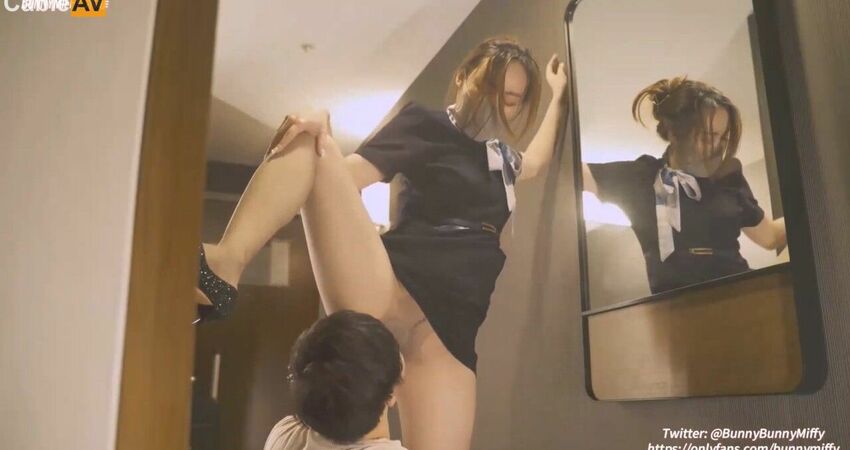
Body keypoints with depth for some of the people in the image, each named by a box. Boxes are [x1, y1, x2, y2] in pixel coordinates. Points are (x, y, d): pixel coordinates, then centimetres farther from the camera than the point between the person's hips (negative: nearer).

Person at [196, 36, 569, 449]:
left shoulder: (499, 154, 26)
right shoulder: (425, 124, 9)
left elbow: (534, 163, 51)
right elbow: (347, 174, -3)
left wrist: (559, 98, 52)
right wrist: (319, 137, -24)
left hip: (448, 329, 5)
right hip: (387, 293, -4)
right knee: (310, 140, -20)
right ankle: (225, 265, -33)